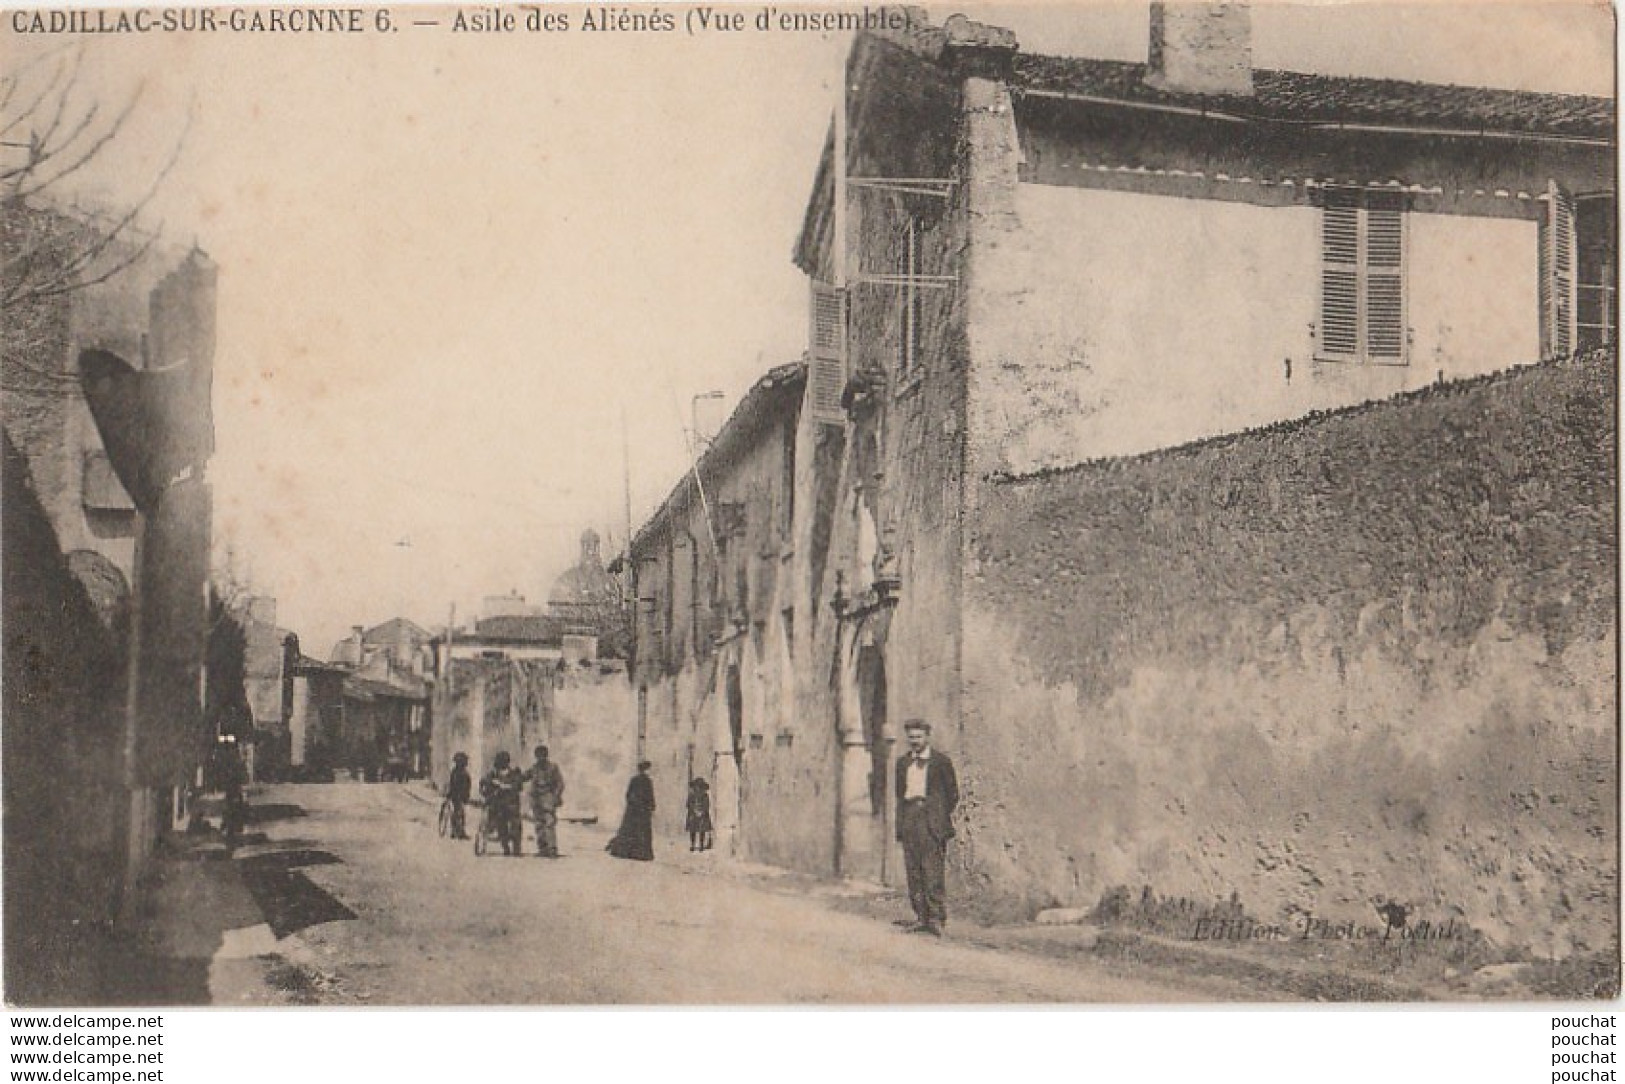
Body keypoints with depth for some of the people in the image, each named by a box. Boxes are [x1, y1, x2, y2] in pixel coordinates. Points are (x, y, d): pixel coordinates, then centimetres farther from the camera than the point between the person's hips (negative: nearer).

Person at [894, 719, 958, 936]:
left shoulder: (941, 761, 4)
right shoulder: (902, 762, 17)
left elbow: (953, 794, 6)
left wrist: (942, 816, -2)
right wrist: (900, 823, 10)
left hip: (932, 822, -5)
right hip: (909, 821, 5)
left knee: (934, 872, -9)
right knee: (913, 871, 2)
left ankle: (936, 918, -7)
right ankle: (921, 918, 7)